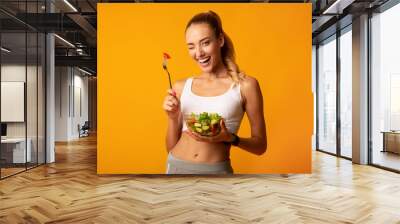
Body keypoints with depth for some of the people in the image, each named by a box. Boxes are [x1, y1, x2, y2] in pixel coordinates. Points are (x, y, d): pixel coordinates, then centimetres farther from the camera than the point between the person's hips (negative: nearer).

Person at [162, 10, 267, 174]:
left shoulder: (246, 85, -7)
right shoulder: (181, 87, 1)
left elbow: (260, 145, -1)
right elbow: (171, 147, 7)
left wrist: (230, 138, -17)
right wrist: (172, 117, -9)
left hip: (216, 170, -2)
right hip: (177, 166, 3)